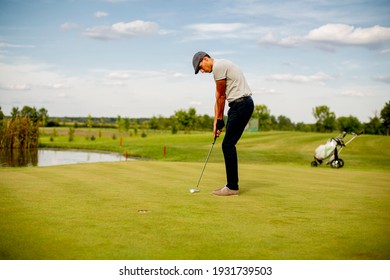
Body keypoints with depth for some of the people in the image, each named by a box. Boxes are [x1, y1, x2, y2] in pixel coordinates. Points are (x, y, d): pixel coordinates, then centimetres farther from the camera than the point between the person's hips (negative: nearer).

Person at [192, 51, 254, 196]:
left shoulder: (218, 66, -11)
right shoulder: (221, 66, 21)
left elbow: (220, 97, -8)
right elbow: (219, 98, 19)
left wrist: (219, 120, 1)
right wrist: (216, 121, 16)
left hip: (241, 104, -10)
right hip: (240, 104, 10)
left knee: (228, 145, -8)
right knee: (228, 145, 11)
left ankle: (232, 187, -3)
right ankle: (232, 185, 16)